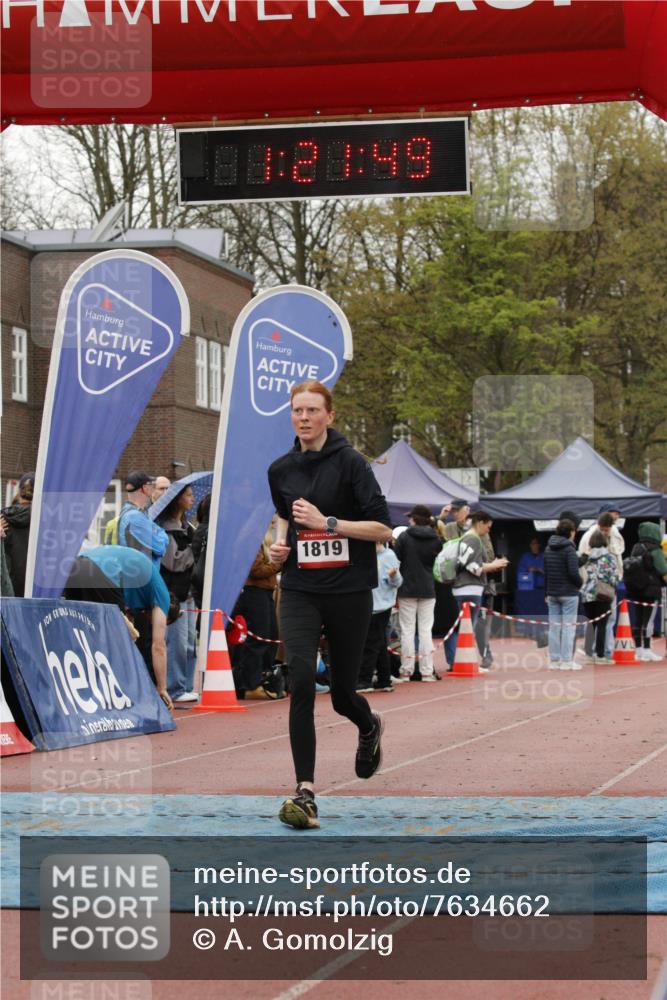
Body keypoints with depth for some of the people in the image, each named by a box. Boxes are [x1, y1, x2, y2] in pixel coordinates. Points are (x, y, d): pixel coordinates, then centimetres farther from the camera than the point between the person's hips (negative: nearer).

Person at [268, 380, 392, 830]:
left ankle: (369, 727, 48)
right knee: (301, 681, -17)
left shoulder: (350, 462, -9)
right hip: (300, 590, 3)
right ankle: (306, 793, -17)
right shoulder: (281, 469, 6)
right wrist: (280, 543, 8)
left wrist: (328, 522, -19)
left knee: (343, 694, 9)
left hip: (349, 591, -3)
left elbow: (383, 529, -12)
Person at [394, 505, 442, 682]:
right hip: (428, 589, 2)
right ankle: (427, 671, 4)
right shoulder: (435, 539, 0)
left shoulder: (404, 537, -9)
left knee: (407, 630, 3)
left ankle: (406, 671, 3)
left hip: (407, 588, -2)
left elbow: (395, 561, -7)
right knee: (426, 630, 6)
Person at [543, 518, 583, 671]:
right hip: (568, 593, -6)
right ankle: (566, 661, -3)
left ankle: (554, 660, 11)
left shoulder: (548, 549, 10)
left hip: (552, 594, 7)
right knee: (568, 626, -2)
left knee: (554, 627, 9)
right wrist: (580, 582, 1)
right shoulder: (569, 548, -12)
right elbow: (573, 572, -18)